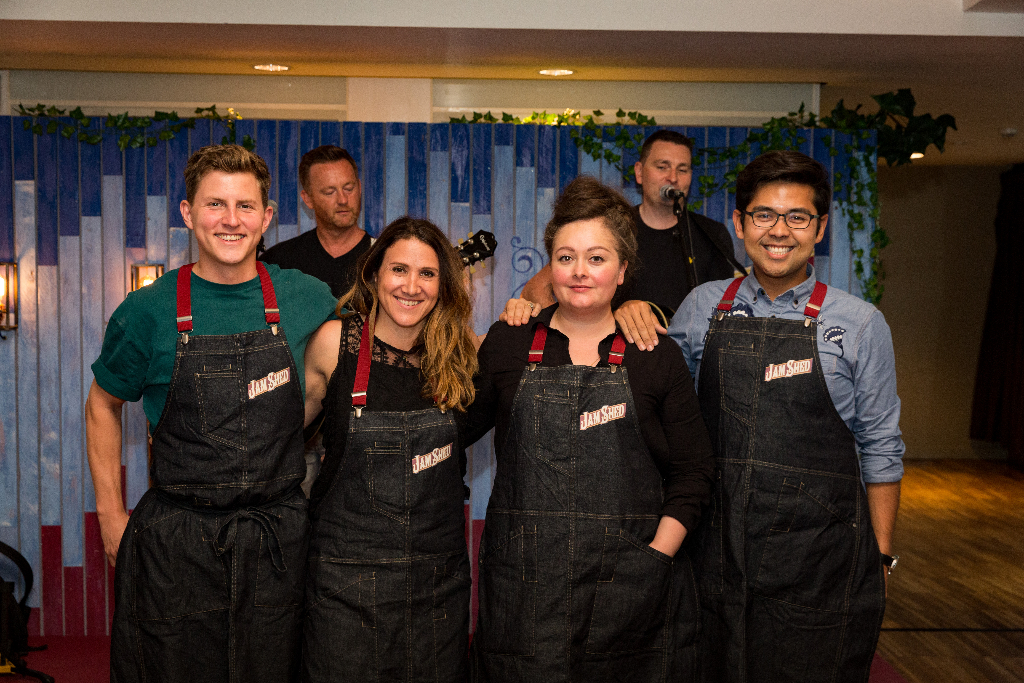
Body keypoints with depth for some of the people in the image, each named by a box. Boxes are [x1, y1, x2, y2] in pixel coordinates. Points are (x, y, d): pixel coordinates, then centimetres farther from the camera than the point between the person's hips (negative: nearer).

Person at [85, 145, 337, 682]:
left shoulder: (309, 300, -1)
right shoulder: (148, 311, -4)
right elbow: (103, 405, 10)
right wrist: (111, 515, 6)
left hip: (279, 537, 1)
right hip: (174, 543, -1)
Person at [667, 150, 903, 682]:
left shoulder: (859, 324, -1)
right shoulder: (703, 307, 5)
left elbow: (880, 450, 3)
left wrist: (880, 558, 2)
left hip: (819, 564, -2)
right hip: (720, 554, 2)